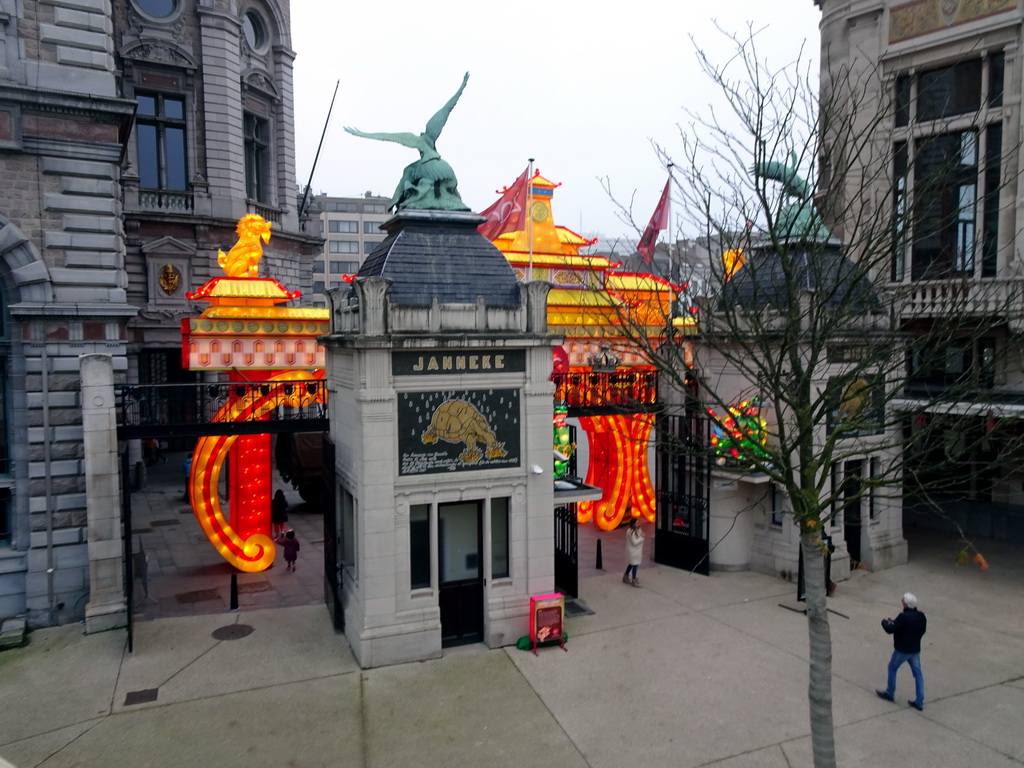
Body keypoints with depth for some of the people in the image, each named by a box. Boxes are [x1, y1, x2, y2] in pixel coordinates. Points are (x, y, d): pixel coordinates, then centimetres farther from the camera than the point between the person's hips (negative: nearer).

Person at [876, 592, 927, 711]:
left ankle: (890, 693, 24)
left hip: (902, 650, -6)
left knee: (892, 668, 13)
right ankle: (919, 702, 14)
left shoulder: (904, 617, -25)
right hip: (916, 650, 6)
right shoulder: (921, 616, -2)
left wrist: (885, 622, -4)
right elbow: (922, 630, 14)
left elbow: (890, 630, -26)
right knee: (917, 673, 11)